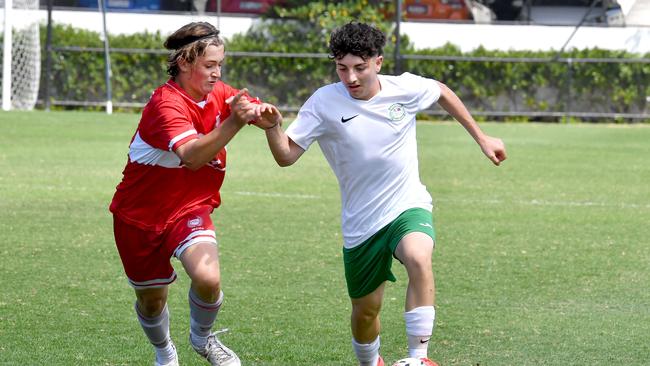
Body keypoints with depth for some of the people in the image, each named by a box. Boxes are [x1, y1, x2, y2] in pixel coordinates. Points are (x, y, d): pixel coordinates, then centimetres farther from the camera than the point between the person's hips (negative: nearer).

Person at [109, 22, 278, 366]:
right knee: (150, 300, 11)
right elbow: (192, 156, -40)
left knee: (208, 278, -24)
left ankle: (202, 338, 7)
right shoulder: (166, 103, -26)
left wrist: (262, 113, -22)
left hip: (190, 209, 4)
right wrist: (234, 122, -54)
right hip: (140, 214, -3)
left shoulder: (219, 94, -4)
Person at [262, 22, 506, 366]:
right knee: (365, 310, 10)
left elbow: (442, 92, 14)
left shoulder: (405, 88, -9)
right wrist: (272, 127, -36)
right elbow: (286, 155, -15)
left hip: (409, 207, -1)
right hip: (360, 224, 1)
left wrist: (481, 138, 19)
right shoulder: (324, 103, -13)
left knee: (419, 259, -34)